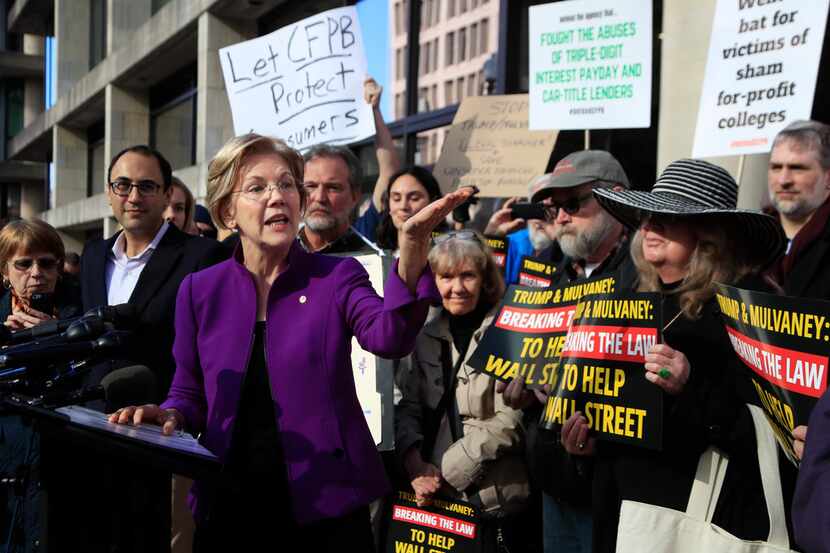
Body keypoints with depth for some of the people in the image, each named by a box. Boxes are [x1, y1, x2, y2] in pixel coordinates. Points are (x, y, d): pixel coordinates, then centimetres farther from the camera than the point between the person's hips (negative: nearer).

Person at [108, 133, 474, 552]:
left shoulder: (337, 277, -2)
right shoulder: (199, 291, 3)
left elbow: (388, 337, -22)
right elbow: (190, 393, 11)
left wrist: (411, 249, -37)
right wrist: (172, 415, -12)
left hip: (324, 503, -1)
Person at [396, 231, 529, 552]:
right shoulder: (428, 338, 11)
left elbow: (510, 422, -14)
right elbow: (408, 409, 10)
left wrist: (445, 471, -13)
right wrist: (416, 465, -9)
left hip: (496, 499, -5)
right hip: (437, 499, 5)